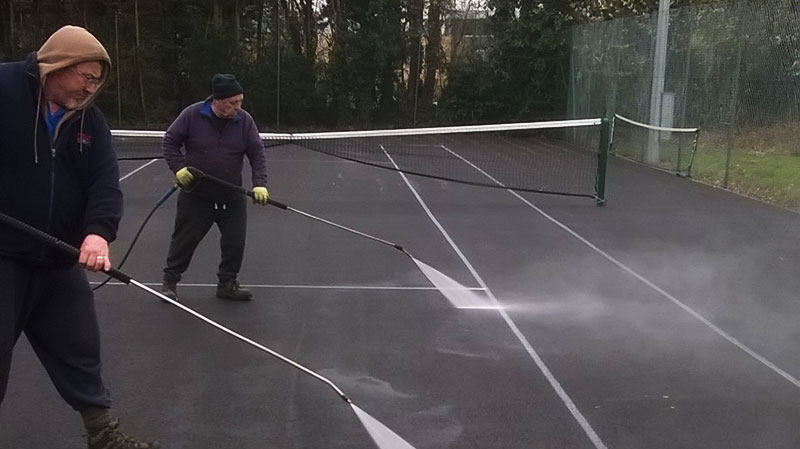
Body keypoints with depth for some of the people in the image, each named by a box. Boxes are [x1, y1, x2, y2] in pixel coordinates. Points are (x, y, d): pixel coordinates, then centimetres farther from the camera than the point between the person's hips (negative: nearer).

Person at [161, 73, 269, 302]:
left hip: (232, 198, 2)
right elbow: (169, 141, -1)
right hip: (196, 195, -2)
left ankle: (227, 283, 22)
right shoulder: (192, 115, -10)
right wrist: (179, 167, -14)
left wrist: (259, 184, -17)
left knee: (235, 242, 4)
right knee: (185, 239, 7)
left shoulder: (245, 120, -5)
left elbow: (257, 154, -5)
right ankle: (170, 281, 24)